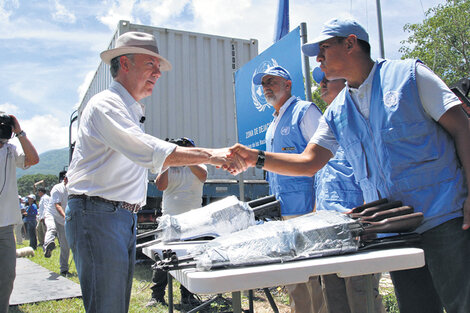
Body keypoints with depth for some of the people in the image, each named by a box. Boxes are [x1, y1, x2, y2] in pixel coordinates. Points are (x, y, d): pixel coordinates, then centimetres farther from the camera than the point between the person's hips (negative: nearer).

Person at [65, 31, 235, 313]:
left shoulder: (133, 111, 21)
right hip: (98, 215, -9)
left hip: (125, 216, 10)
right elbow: (151, 152, -26)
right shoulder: (106, 105, -11)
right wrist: (210, 155, -30)